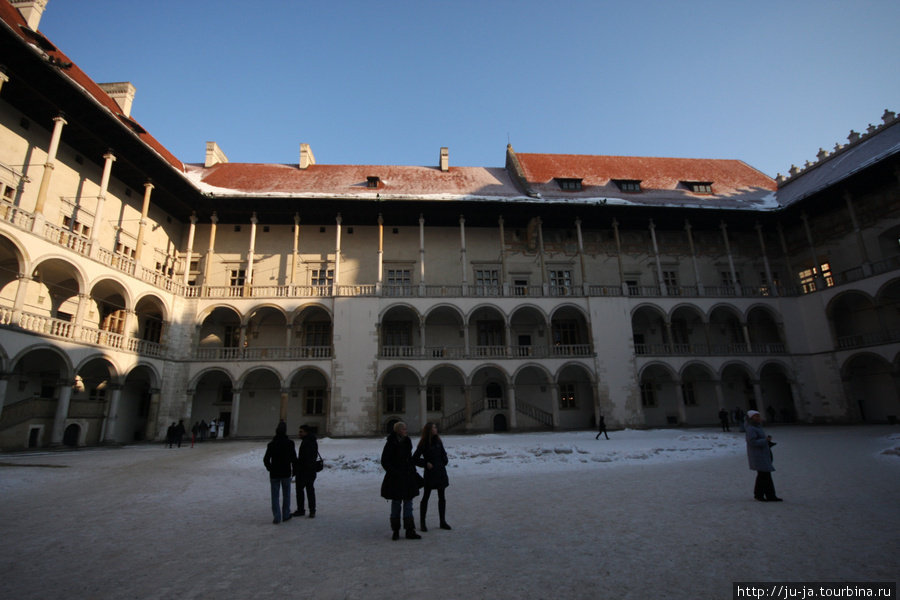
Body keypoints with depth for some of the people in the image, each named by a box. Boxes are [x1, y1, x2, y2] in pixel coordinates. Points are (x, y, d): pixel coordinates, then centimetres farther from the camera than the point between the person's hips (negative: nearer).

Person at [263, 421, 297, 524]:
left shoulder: (271, 444, -5)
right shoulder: (290, 443, -8)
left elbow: (266, 459, -3)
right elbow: (294, 458, -5)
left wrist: (270, 468, 12)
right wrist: (294, 468, 12)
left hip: (274, 474, 1)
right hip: (286, 473, 0)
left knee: (275, 496, 7)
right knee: (286, 495, 13)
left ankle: (277, 518, 4)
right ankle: (286, 515, 17)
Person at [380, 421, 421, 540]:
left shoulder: (406, 442, 8)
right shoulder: (391, 444, -13)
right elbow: (384, 461, -13)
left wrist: (414, 472, 11)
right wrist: (394, 473, -18)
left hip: (408, 478, 6)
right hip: (396, 479, -6)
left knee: (408, 504, 9)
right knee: (396, 503, 5)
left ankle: (410, 531, 15)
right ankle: (395, 531, 19)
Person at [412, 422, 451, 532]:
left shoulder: (438, 442, 6)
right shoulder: (423, 444, -10)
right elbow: (415, 458, -9)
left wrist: (444, 462, 5)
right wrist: (425, 463, -15)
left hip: (440, 472, 6)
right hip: (430, 473, -6)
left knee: (442, 497, 11)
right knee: (426, 497, 4)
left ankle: (443, 521, 21)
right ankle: (422, 523, 14)